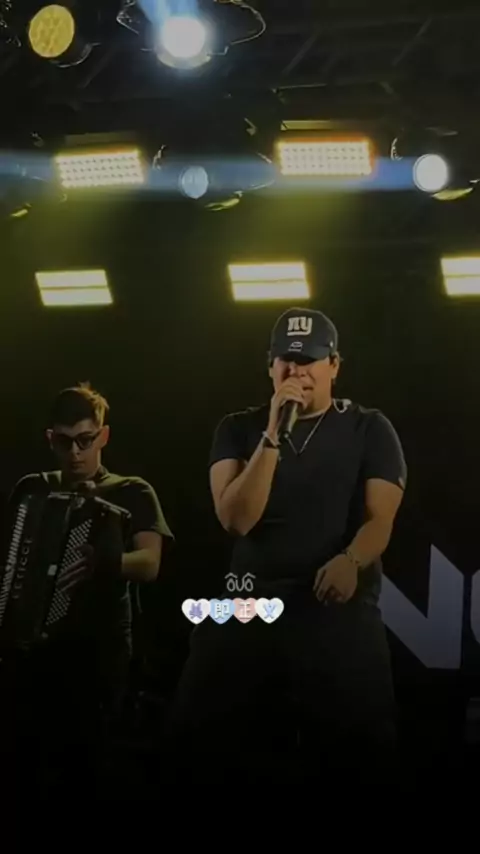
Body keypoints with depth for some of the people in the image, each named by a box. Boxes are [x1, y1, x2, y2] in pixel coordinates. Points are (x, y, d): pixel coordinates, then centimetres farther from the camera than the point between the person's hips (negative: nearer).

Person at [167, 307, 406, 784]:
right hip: (252, 602, 2)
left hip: (339, 606, -2)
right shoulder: (239, 429, 8)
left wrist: (351, 561, -27)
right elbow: (236, 519, -5)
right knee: (198, 728, -6)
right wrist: (273, 436, -13)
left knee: (360, 738, -16)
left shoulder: (369, 431, 7)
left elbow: (379, 518, -4)